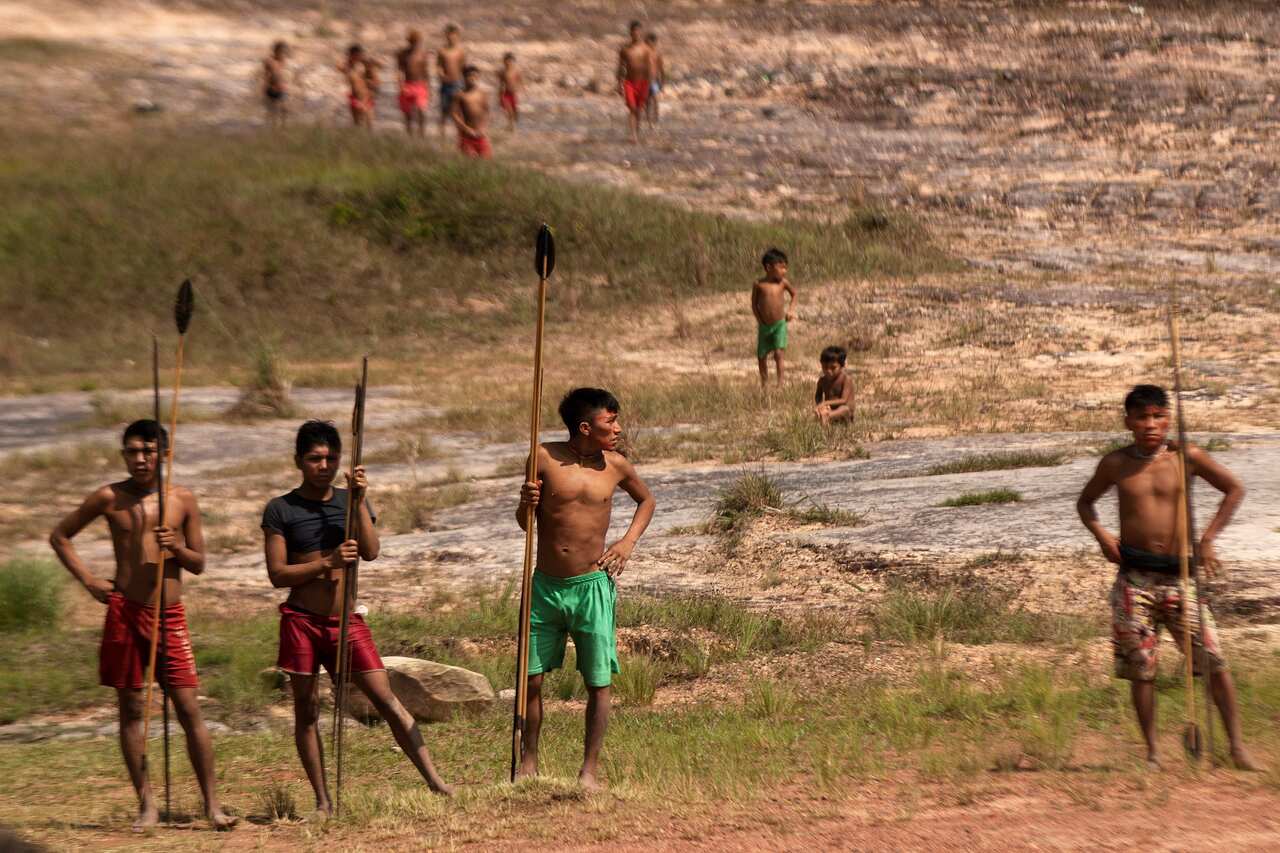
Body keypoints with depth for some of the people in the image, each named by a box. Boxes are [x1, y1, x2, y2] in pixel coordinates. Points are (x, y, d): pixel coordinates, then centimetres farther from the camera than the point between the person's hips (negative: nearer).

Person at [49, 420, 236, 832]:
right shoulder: (109, 498, 0)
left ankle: (212, 803, 0)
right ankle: (146, 804, 11)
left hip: (170, 615, 0)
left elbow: (199, 564, 8)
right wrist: (88, 579, 1)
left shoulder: (183, 499, 2)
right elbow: (60, 536, 12)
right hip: (125, 612, 0)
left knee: (189, 709, -4)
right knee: (131, 709, 4)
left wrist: (176, 547, -13)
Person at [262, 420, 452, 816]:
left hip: (347, 620, 2)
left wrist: (359, 501, -15)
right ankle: (323, 802, 12)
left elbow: (371, 552, -7)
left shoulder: (351, 501, 8)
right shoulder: (281, 509, -1)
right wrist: (326, 563, -18)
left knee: (387, 700, -6)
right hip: (302, 620, -2)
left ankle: (434, 780, -9)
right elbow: (277, 574, -7)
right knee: (307, 711, 3)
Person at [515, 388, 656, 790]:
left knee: (598, 682, 0)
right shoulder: (545, 457, -4)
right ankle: (528, 762, 19)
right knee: (530, 678, 4)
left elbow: (646, 500, 21)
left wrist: (629, 541, 6)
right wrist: (527, 503, -16)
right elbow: (524, 523, 6)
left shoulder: (616, 466, 0)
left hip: (592, 586, 0)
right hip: (546, 586, 0)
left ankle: (590, 770, 10)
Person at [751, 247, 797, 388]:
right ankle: (764, 382, 31)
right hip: (764, 326, 1)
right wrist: (760, 321, -1)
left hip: (779, 324, -1)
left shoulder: (783, 283, -4)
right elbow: (754, 304, 4)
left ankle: (780, 383, -11)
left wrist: (791, 309, 2)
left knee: (778, 353, -15)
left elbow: (794, 294, 15)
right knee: (761, 356, 10)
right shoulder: (759, 285, -7)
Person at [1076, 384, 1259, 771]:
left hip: (1179, 575, -1)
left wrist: (1208, 538, 3)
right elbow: (1085, 501, 19)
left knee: (1213, 659, -8)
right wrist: (1101, 534, -1)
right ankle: (1151, 752, 12)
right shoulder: (1116, 464, 3)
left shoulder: (1187, 457, -1)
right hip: (1135, 577, 1)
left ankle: (1237, 746, -2)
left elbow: (1234, 489, 11)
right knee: (1140, 667, 2)